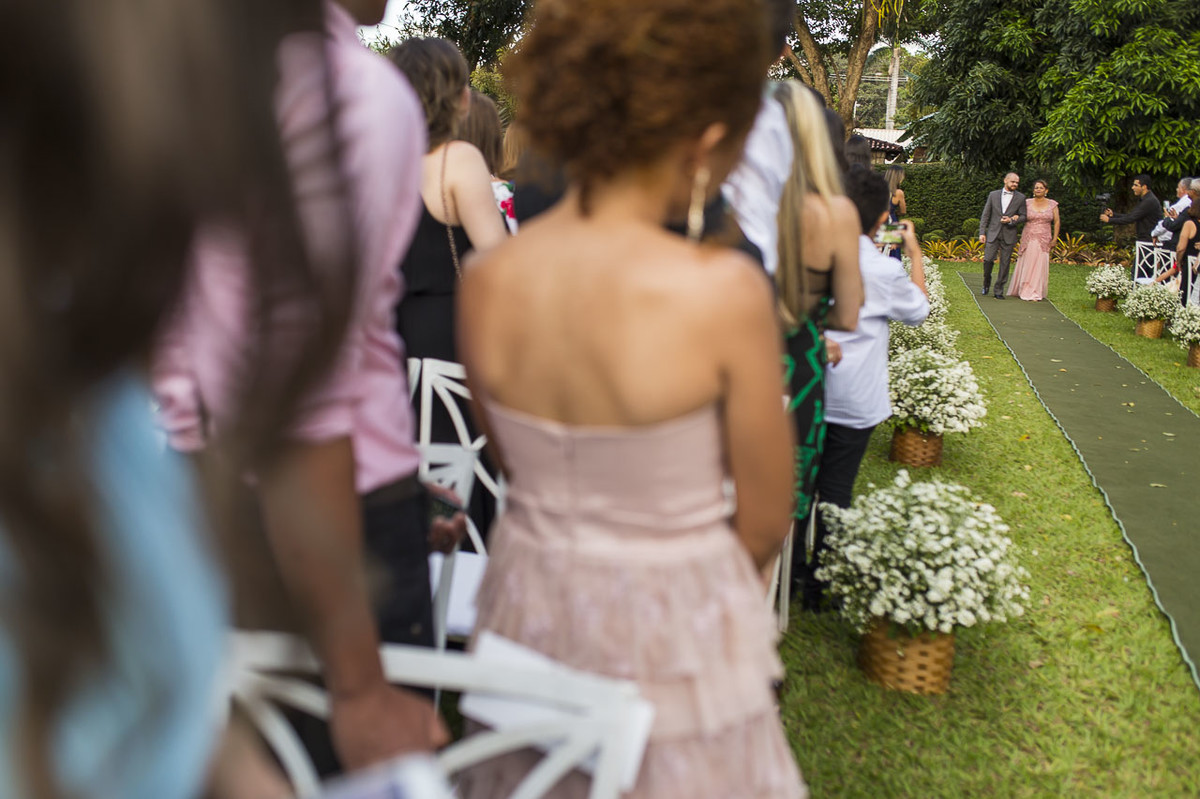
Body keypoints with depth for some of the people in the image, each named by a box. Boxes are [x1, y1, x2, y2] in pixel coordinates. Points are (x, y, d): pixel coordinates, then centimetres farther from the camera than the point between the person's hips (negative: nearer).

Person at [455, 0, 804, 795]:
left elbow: (520, 470, 3)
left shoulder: (486, 282, -11)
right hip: (676, 637, -4)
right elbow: (766, 522, -12)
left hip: (528, 608, 4)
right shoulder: (724, 290, -24)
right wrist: (687, 581, 7)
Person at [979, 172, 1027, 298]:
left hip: (1009, 235, 0)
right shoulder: (993, 195, 5)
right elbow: (985, 215, 5)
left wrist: (1011, 220, -13)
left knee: (1005, 264, 1)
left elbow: (1023, 216, 7)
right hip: (993, 234, 0)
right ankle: (986, 284, 17)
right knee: (988, 260, -8)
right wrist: (982, 233, -2)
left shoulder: (1020, 198, 4)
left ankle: (999, 291, 9)